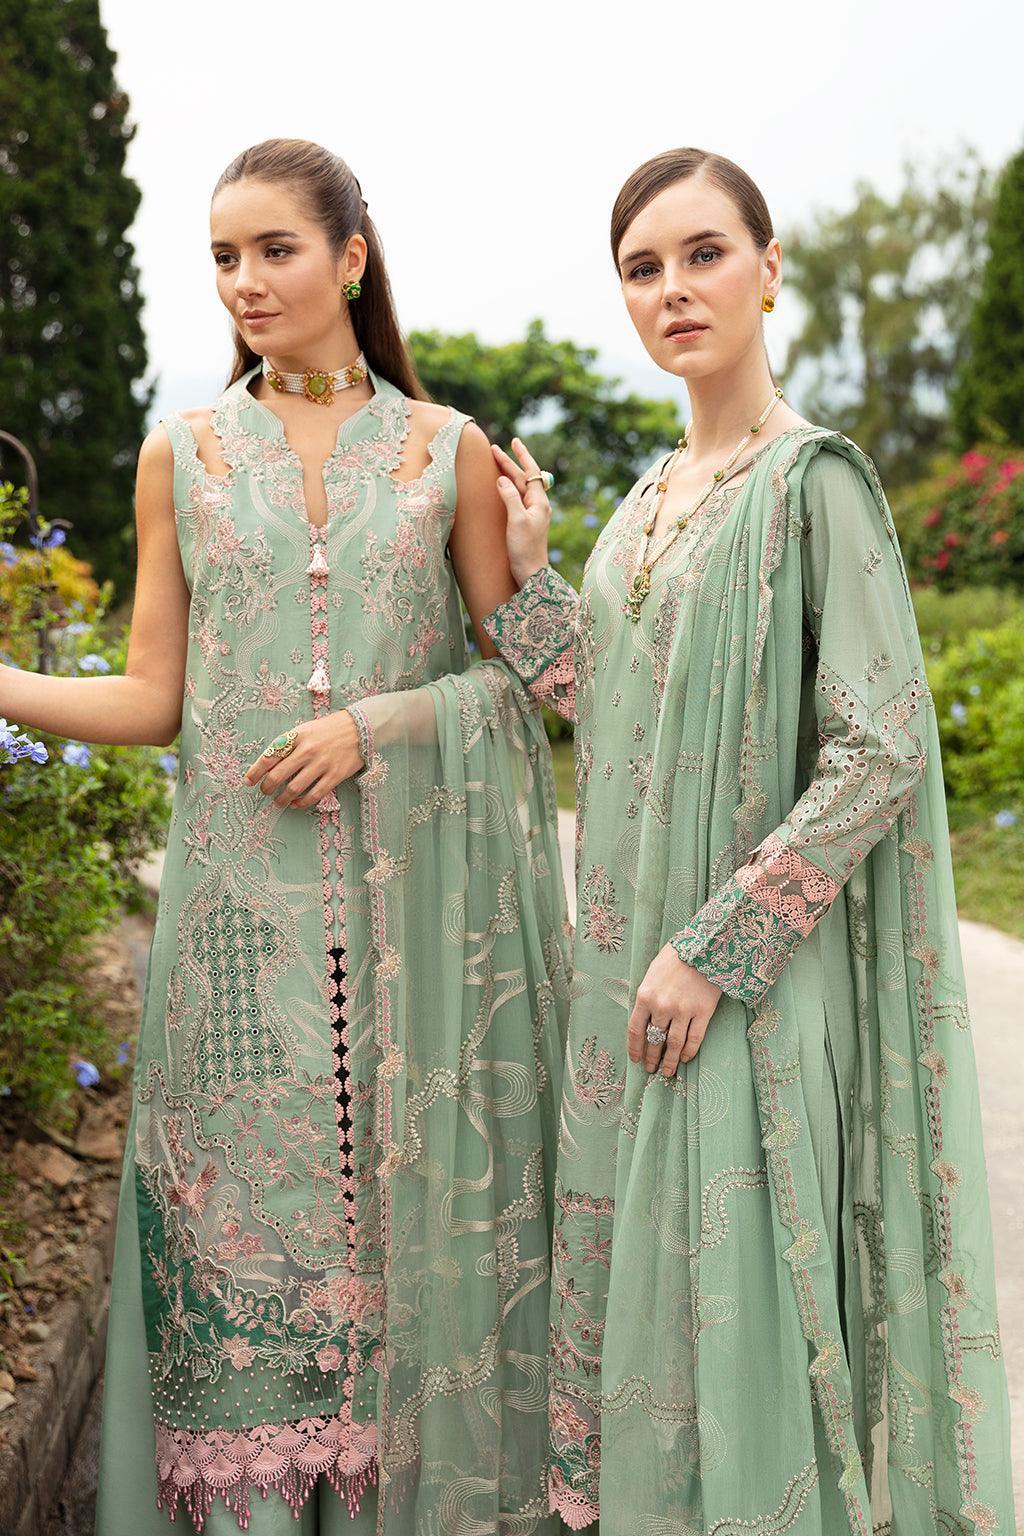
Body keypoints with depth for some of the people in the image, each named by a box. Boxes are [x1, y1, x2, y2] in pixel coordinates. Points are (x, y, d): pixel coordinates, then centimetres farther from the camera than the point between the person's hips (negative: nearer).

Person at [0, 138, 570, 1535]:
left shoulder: (449, 451, 4)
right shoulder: (183, 454, 8)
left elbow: (522, 673, 4)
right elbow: (152, 699, 5)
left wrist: (375, 722, -10)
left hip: (411, 890, -1)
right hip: (244, 896, 1)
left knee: (413, 1199, 5)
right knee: (248, 1206, 4)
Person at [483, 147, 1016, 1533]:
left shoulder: (813, 478, -11)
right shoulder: (653, 498, 11)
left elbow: (881, 751, -17)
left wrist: (716, 949, -19)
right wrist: (529, 575, 3)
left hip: (753, 971, -7)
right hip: (633, 956, 7)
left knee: (735, 1289, 3)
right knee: (638, 1262, 17)